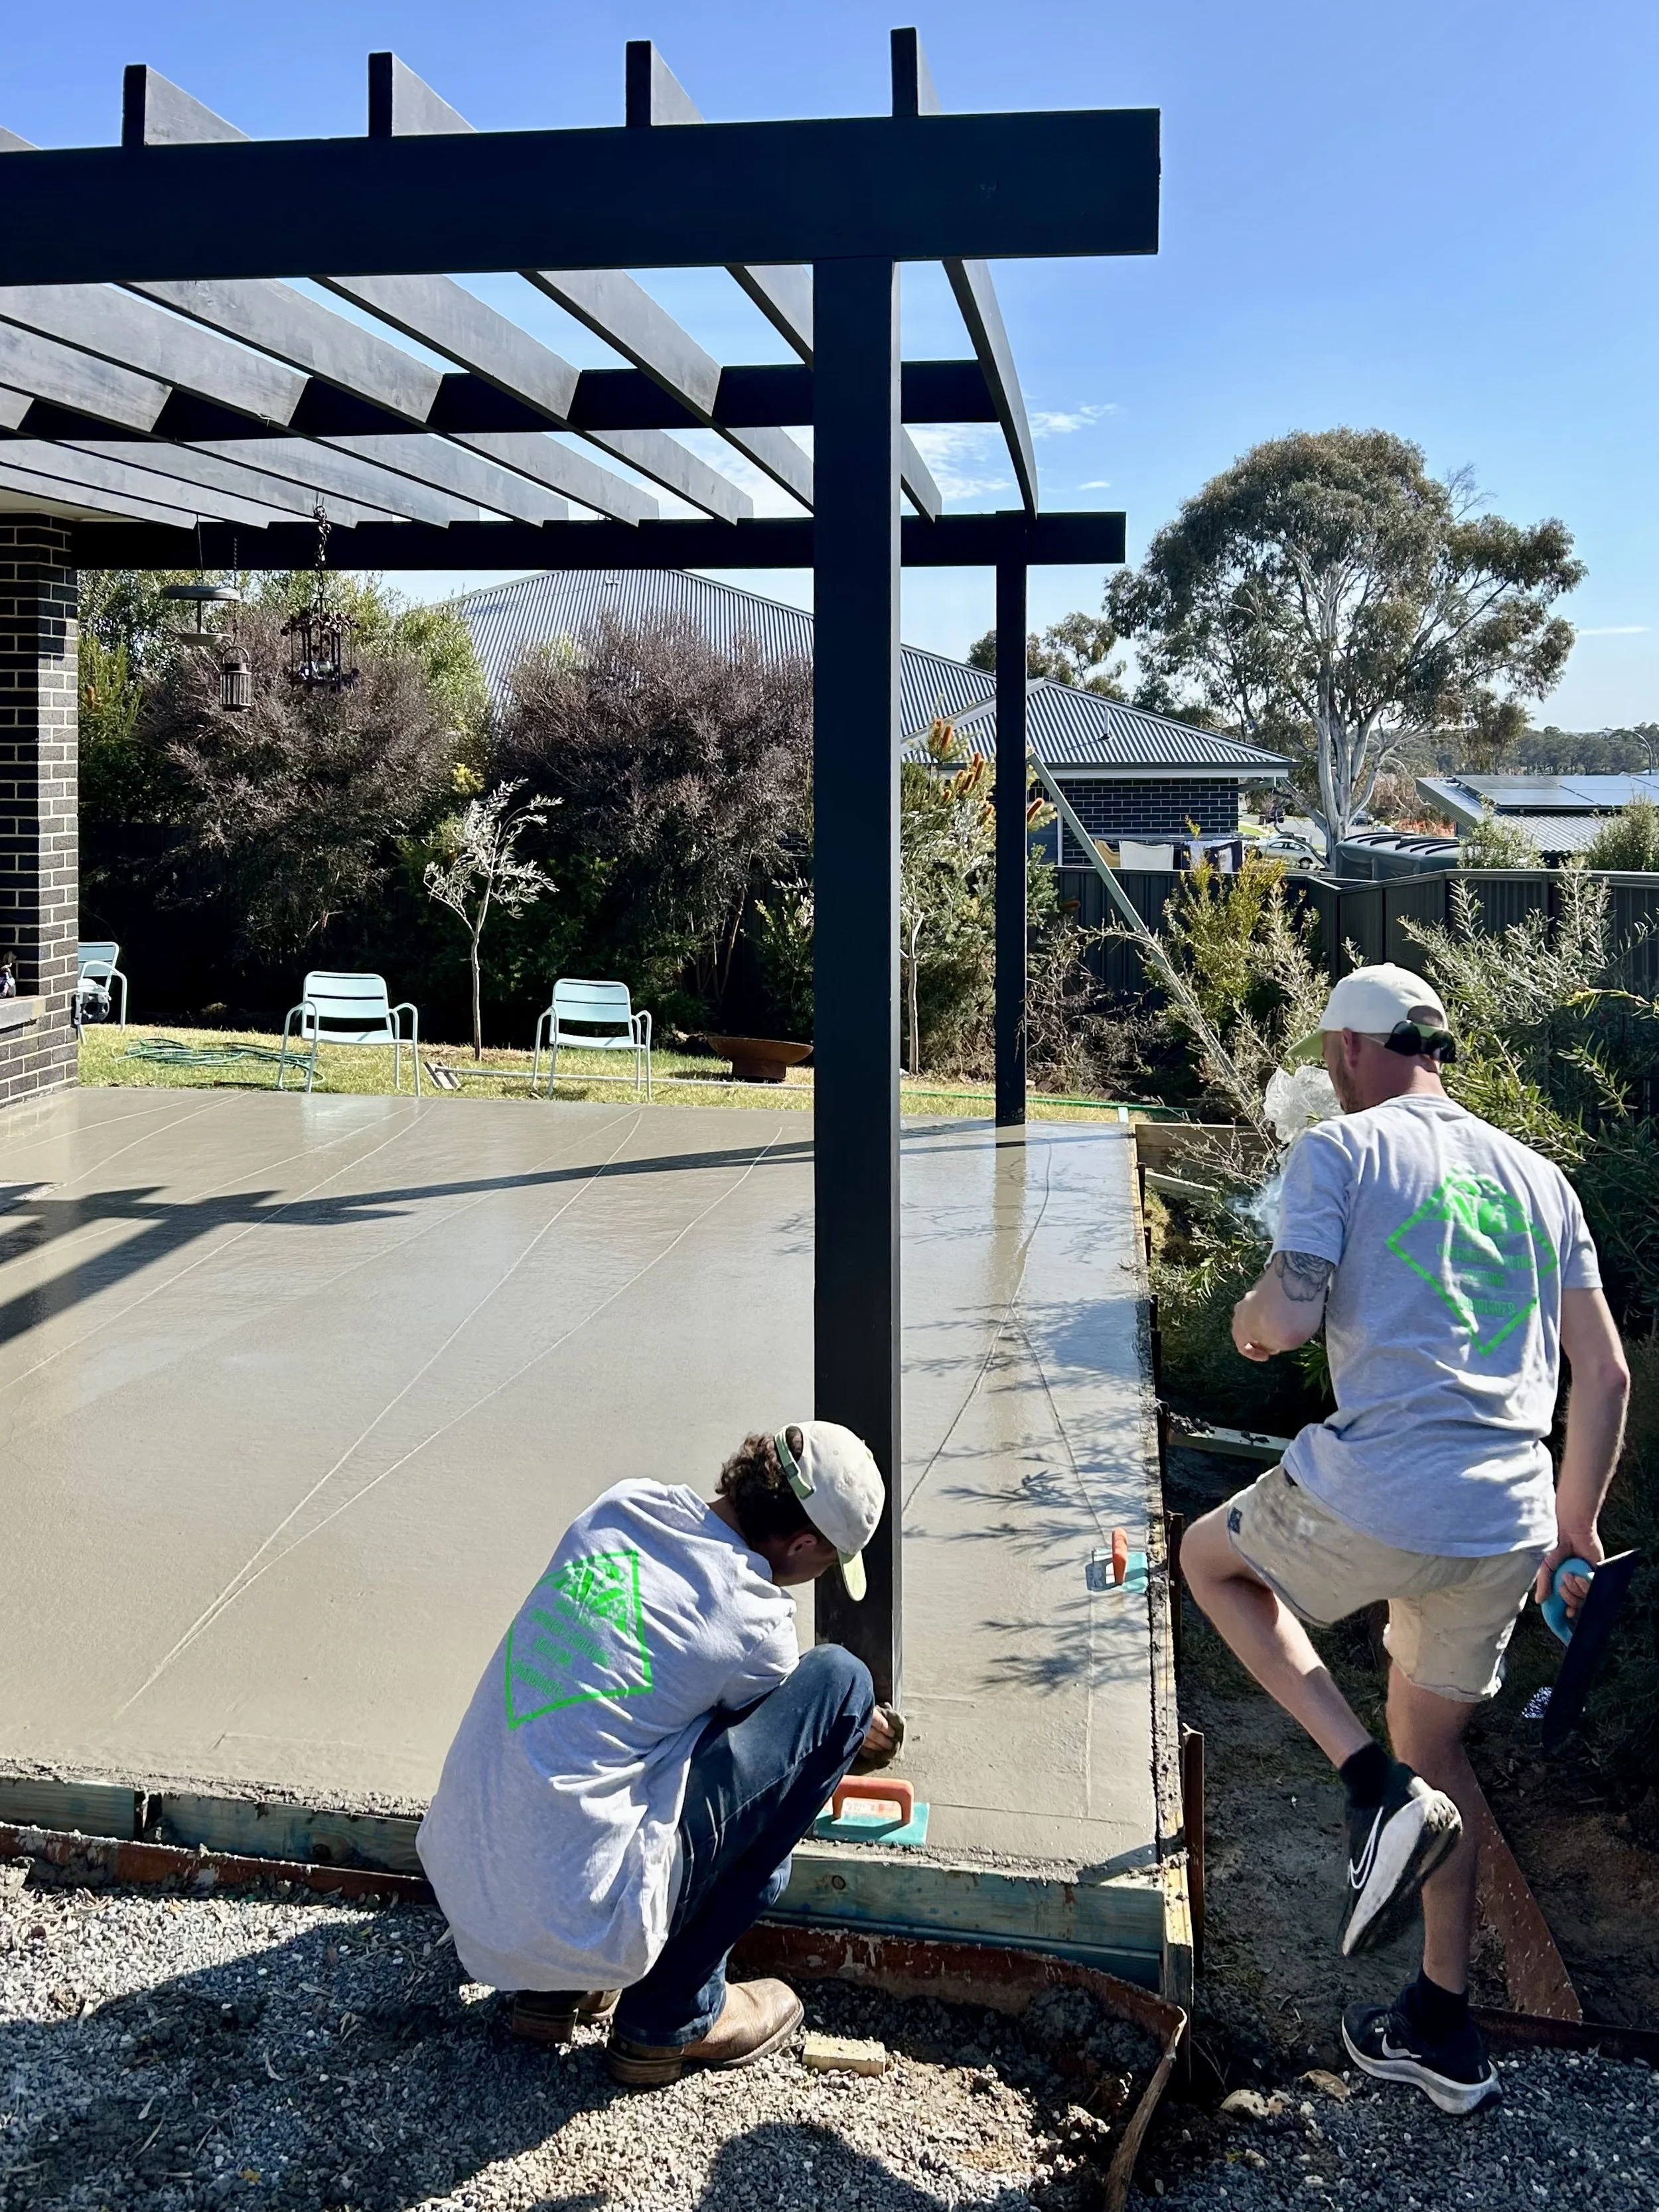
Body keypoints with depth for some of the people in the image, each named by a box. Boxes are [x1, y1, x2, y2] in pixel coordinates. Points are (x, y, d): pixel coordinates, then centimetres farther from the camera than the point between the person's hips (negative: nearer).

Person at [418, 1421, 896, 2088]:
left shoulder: (620, 1508, 5)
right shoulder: (752, 1624, -12)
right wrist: (855, 1734, 36)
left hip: (457, 1885, 7)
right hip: (581, 1923, -7)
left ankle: (551, 1990, 21)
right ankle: (671, 2018, 8)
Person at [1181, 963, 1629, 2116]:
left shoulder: (1341, 1148, -1)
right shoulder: (1538, 1175, 16)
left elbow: (1289, 1317, -14)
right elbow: (1606, 1374, 14)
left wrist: (1249, 1319, 10)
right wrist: (1576, 1527, 24)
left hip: (1376, 1499, -6)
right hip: (1507, 1527, 6)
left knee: (1211, 1556, 24)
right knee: (1436, 1742, 24)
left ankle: (1376, 1788, 7)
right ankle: (1444, 2027, 31)